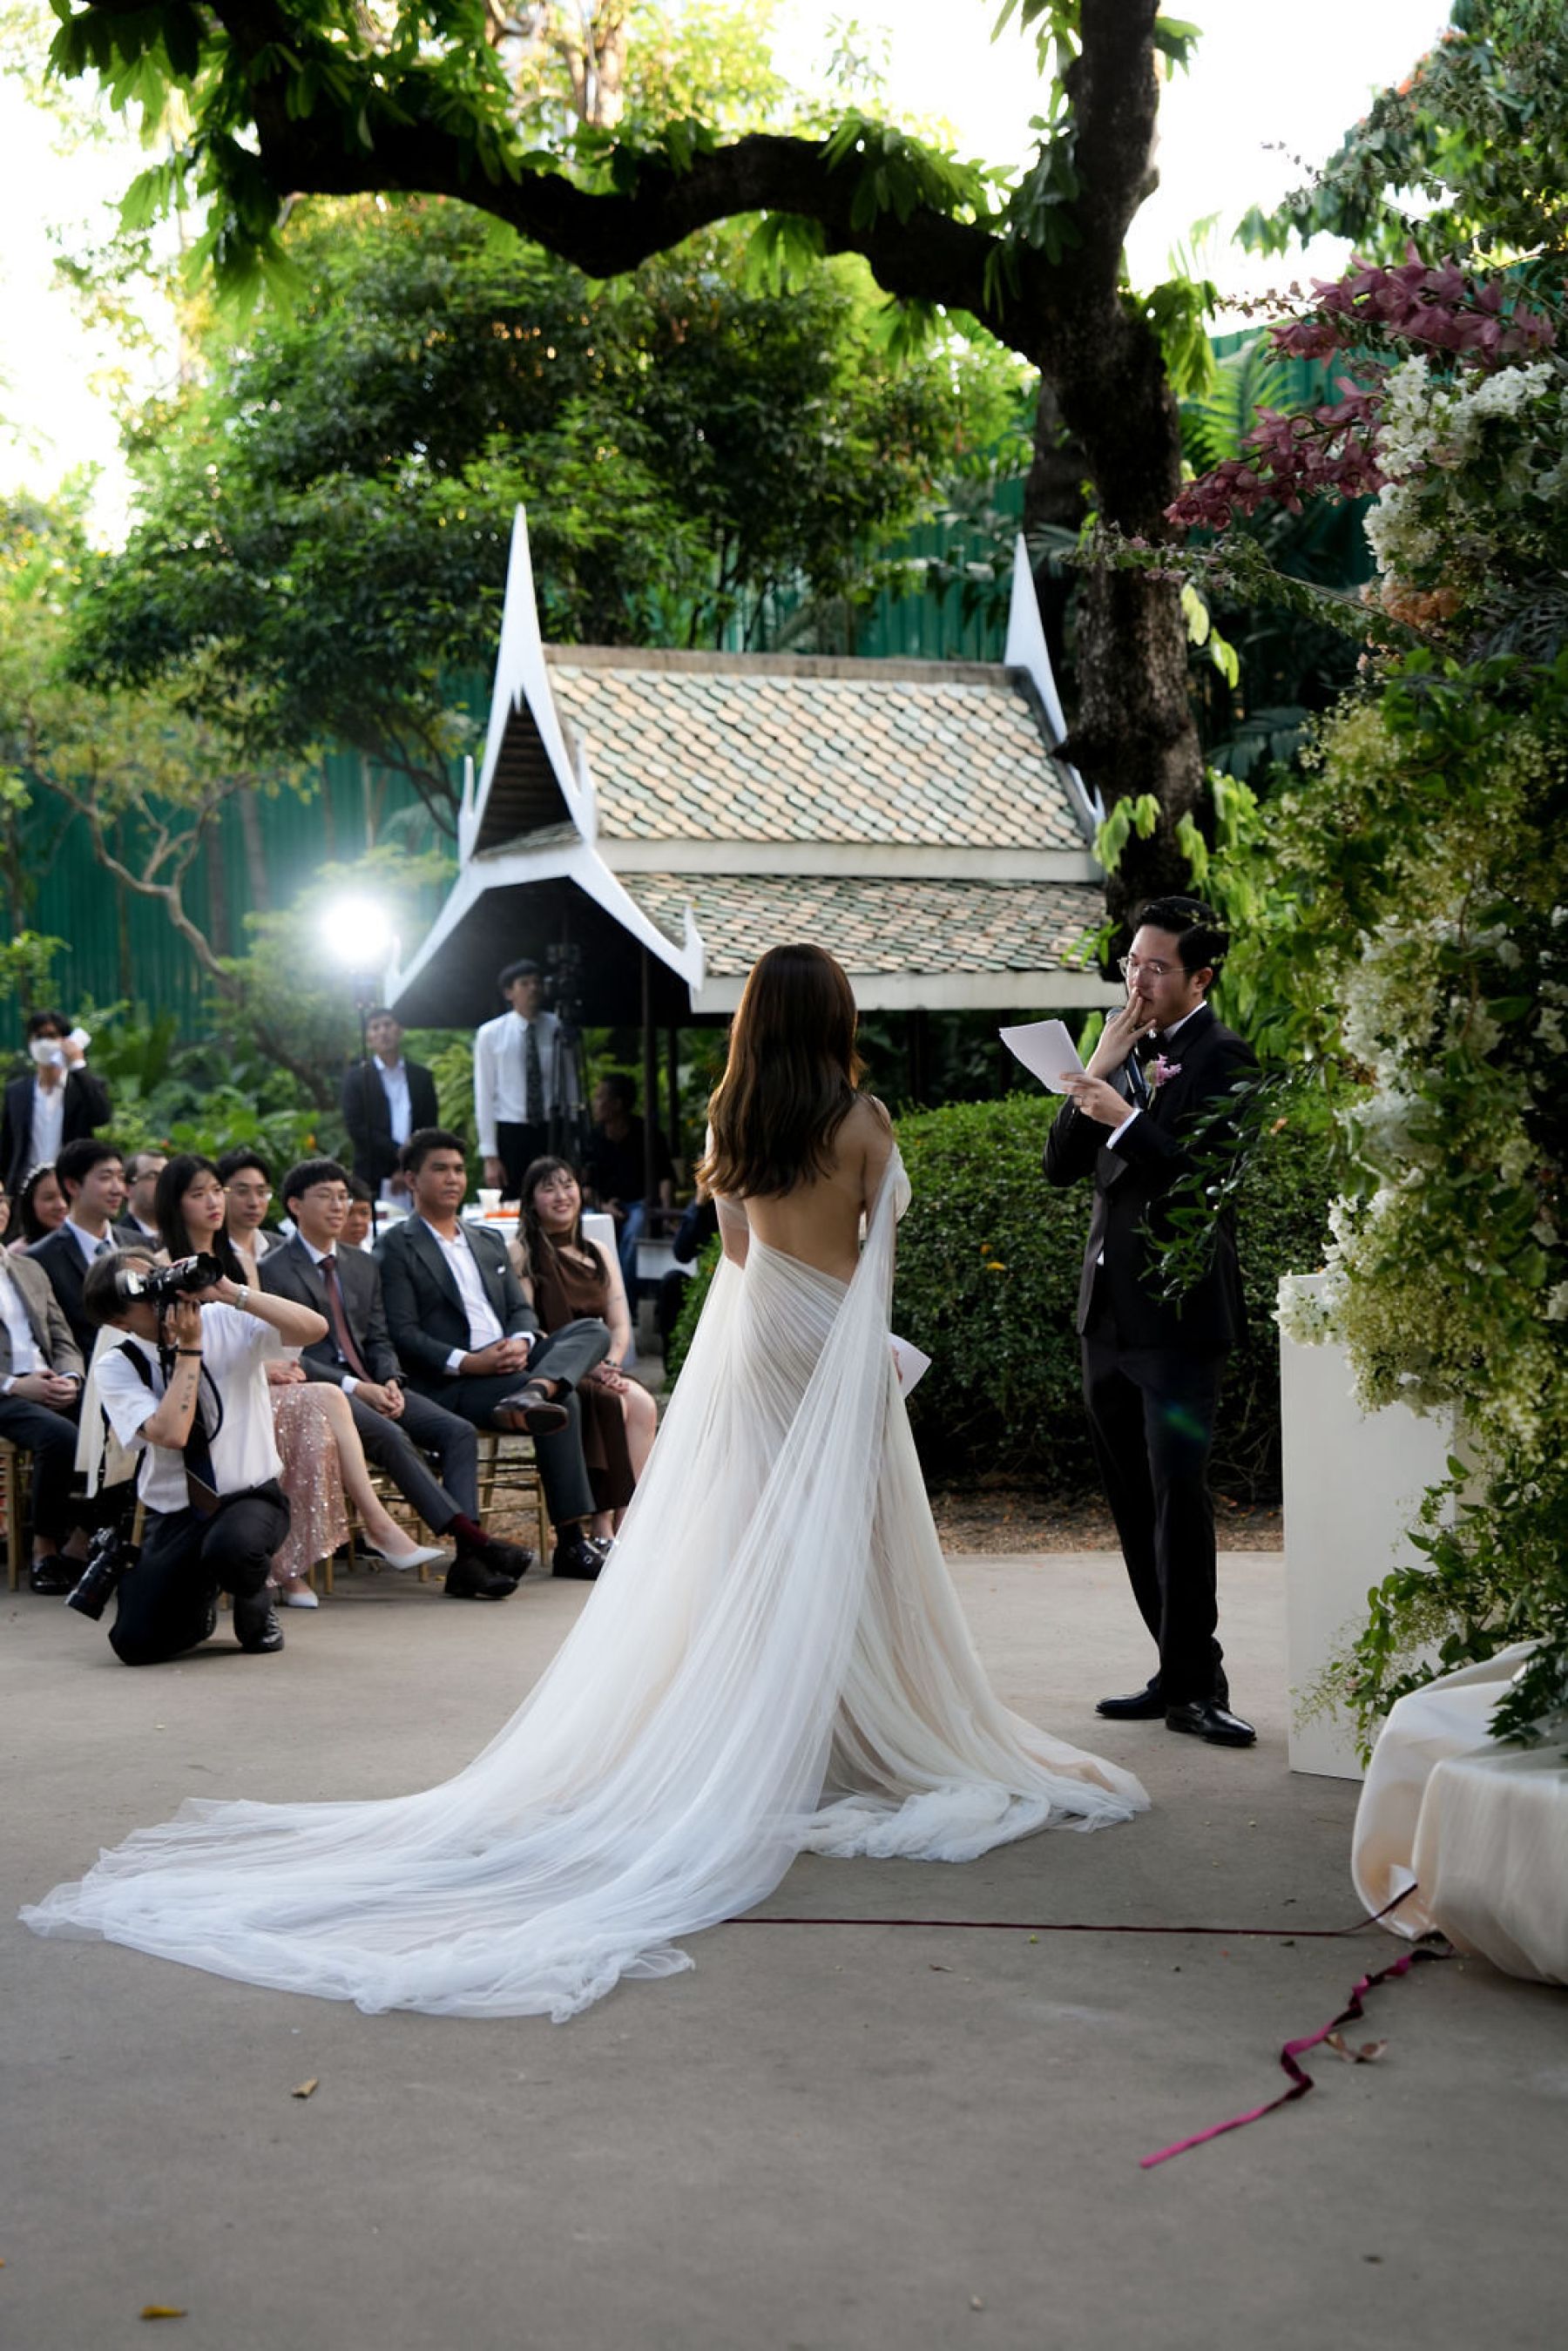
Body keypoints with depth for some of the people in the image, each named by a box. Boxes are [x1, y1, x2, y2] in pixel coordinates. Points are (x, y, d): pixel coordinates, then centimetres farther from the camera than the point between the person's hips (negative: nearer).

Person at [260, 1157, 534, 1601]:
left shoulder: (363, 1265, 21)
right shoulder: (274, 1272, -2)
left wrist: (390, 1381, -4)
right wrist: (354, 1387, -18)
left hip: (371, 1386, 7)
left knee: (458, 1431, -16)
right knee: (392, 1438, -33)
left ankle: (467, 1563, -26)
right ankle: (473, 1540, -36)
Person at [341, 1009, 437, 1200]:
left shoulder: (421, 1076, 14)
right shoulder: (356, 1076, 7)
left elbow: (429, 1128, 10)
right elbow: (356, 1127, -2)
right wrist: (399, 1153, -9)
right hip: (373, 1180, -2)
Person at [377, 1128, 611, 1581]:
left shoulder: (488, 1241, 26)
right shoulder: (398, 1247, 2)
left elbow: (521, 1309, 18)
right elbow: (403, 1335, -8)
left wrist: (521, 1343, -8)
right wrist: (467, 1362, -21)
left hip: (509, 1363, 7)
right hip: (449, 1385, -7)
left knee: (593, 1332, -17)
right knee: (563, 1401, -29)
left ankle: (534, 1392, -48)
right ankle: (572, 1541, -28)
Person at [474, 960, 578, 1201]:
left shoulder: (558, 1029, 3)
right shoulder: (490, 1034, 1)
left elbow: (570, 1084, 3)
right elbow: (484, 1095, 0)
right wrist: (489, 1156, -5)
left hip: (551, 1131, 1)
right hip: (509, 1133, -1)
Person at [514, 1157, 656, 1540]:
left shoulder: (598, 1256, 20)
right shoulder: (522, 1254, 2)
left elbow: (620, 1326, 12)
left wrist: (610, 1364, -9)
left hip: (595, 1376, 5)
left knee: (643, 1404, -26)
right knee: (616, 1404, -30)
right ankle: (606, 1530, -29)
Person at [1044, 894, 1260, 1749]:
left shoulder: (1221, 1059, -7)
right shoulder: (1129, 1053, 15)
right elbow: (1060, 1163, 9)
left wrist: (1126, 1118, -23)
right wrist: (1097, 1072, -2)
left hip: (1179, 1316, -8)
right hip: (1108, 1315, 8)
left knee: (1179, 1496, -10)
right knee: (1134, 1504, 11)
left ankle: (1196, 1684, -4)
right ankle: (1178, 1672, 19)